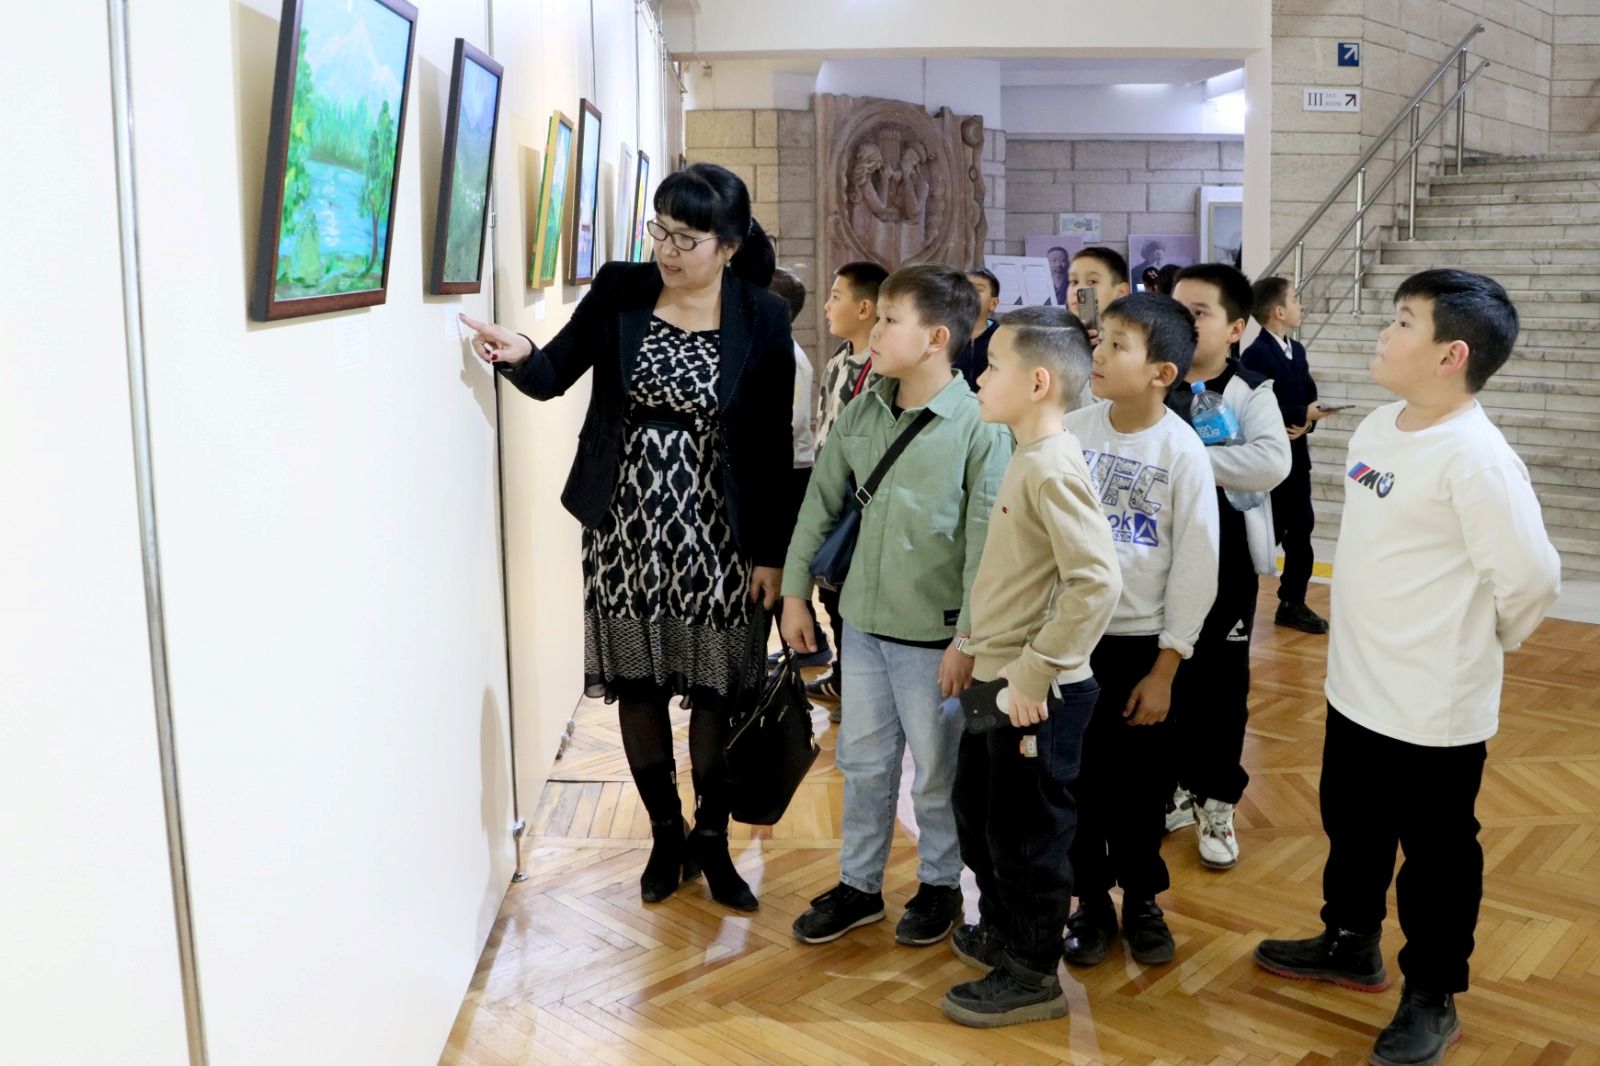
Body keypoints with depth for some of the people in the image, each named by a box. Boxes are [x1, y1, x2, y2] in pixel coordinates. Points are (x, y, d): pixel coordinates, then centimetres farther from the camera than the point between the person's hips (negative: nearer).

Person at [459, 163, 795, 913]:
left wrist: (770, 552, -4)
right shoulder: (619, 290, -2)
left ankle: (712, 839, 28)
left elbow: (773, 447, -5)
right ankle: (665, 832, 31)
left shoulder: (762, 317, -7)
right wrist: (520, 354, -22)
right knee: (635, 682, 11)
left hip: (716, 532, -2)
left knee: (715, 689, 7)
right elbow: (555, 374, 2)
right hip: (625, 524, 2)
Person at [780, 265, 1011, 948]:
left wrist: (967, 640, -16)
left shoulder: (978, 427, -15)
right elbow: (820, 502, 9)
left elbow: (986, 543, -15)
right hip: (863, 623, 5)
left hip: (933, 634, -5)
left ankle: (939, 884, 33)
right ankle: (859, 885, 33)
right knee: (862, 764, 17)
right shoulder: (862, 413, 1)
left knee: (937, 771, 12)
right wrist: (795, 592, 10)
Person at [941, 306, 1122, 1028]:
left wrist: (1035, 673, -25)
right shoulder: (1027, 458, 8)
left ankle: (1032, 975, 24)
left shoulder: (1053, 468, -22)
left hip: (1036, 693, -10)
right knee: (975, 811, 23)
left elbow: (1097, 581, -30)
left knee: (1026, 832, 6)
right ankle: (999, 932, 42)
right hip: (999, 679, 10)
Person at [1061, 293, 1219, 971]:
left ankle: (1142, 899, 30)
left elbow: (1196, 565, -8)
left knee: (1139, 781, 9)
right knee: (1078, 775, 9)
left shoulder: (1183, 450, -11)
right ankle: (1091, 900, 26)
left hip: (1141, 640, -2)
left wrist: (1165, 667, -7)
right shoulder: (1071, 432, -3)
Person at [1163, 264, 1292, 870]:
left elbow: (1272, 463, -26)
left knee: (1219, 684, 8)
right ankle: (1174, 788, 31)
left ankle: (1216, 802, 23)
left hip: (1224, 565, -3)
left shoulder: (1250, 393, -8)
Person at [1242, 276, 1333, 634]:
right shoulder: (1255, 355, -15)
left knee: (1301, 528, 12)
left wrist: (1307, 422, -9)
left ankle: (1293, 604, 23)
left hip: (1296, 456, 8)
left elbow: (1309, 396, 11)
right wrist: (1303, 413, -18)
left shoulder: (1297, 350, 12)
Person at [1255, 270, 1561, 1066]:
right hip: (1356, 686, 8)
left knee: (1435, 856, 11)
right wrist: (1371, 639, 13)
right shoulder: (1375, 428, 3)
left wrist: (1477, 641, -5)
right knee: (1351, 826, 24)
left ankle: (1432, 1000, 30)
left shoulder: (1476, 458, -23)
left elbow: (1532, 577, -21)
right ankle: (1350, 946, 46)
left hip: (1435, 707, -8)